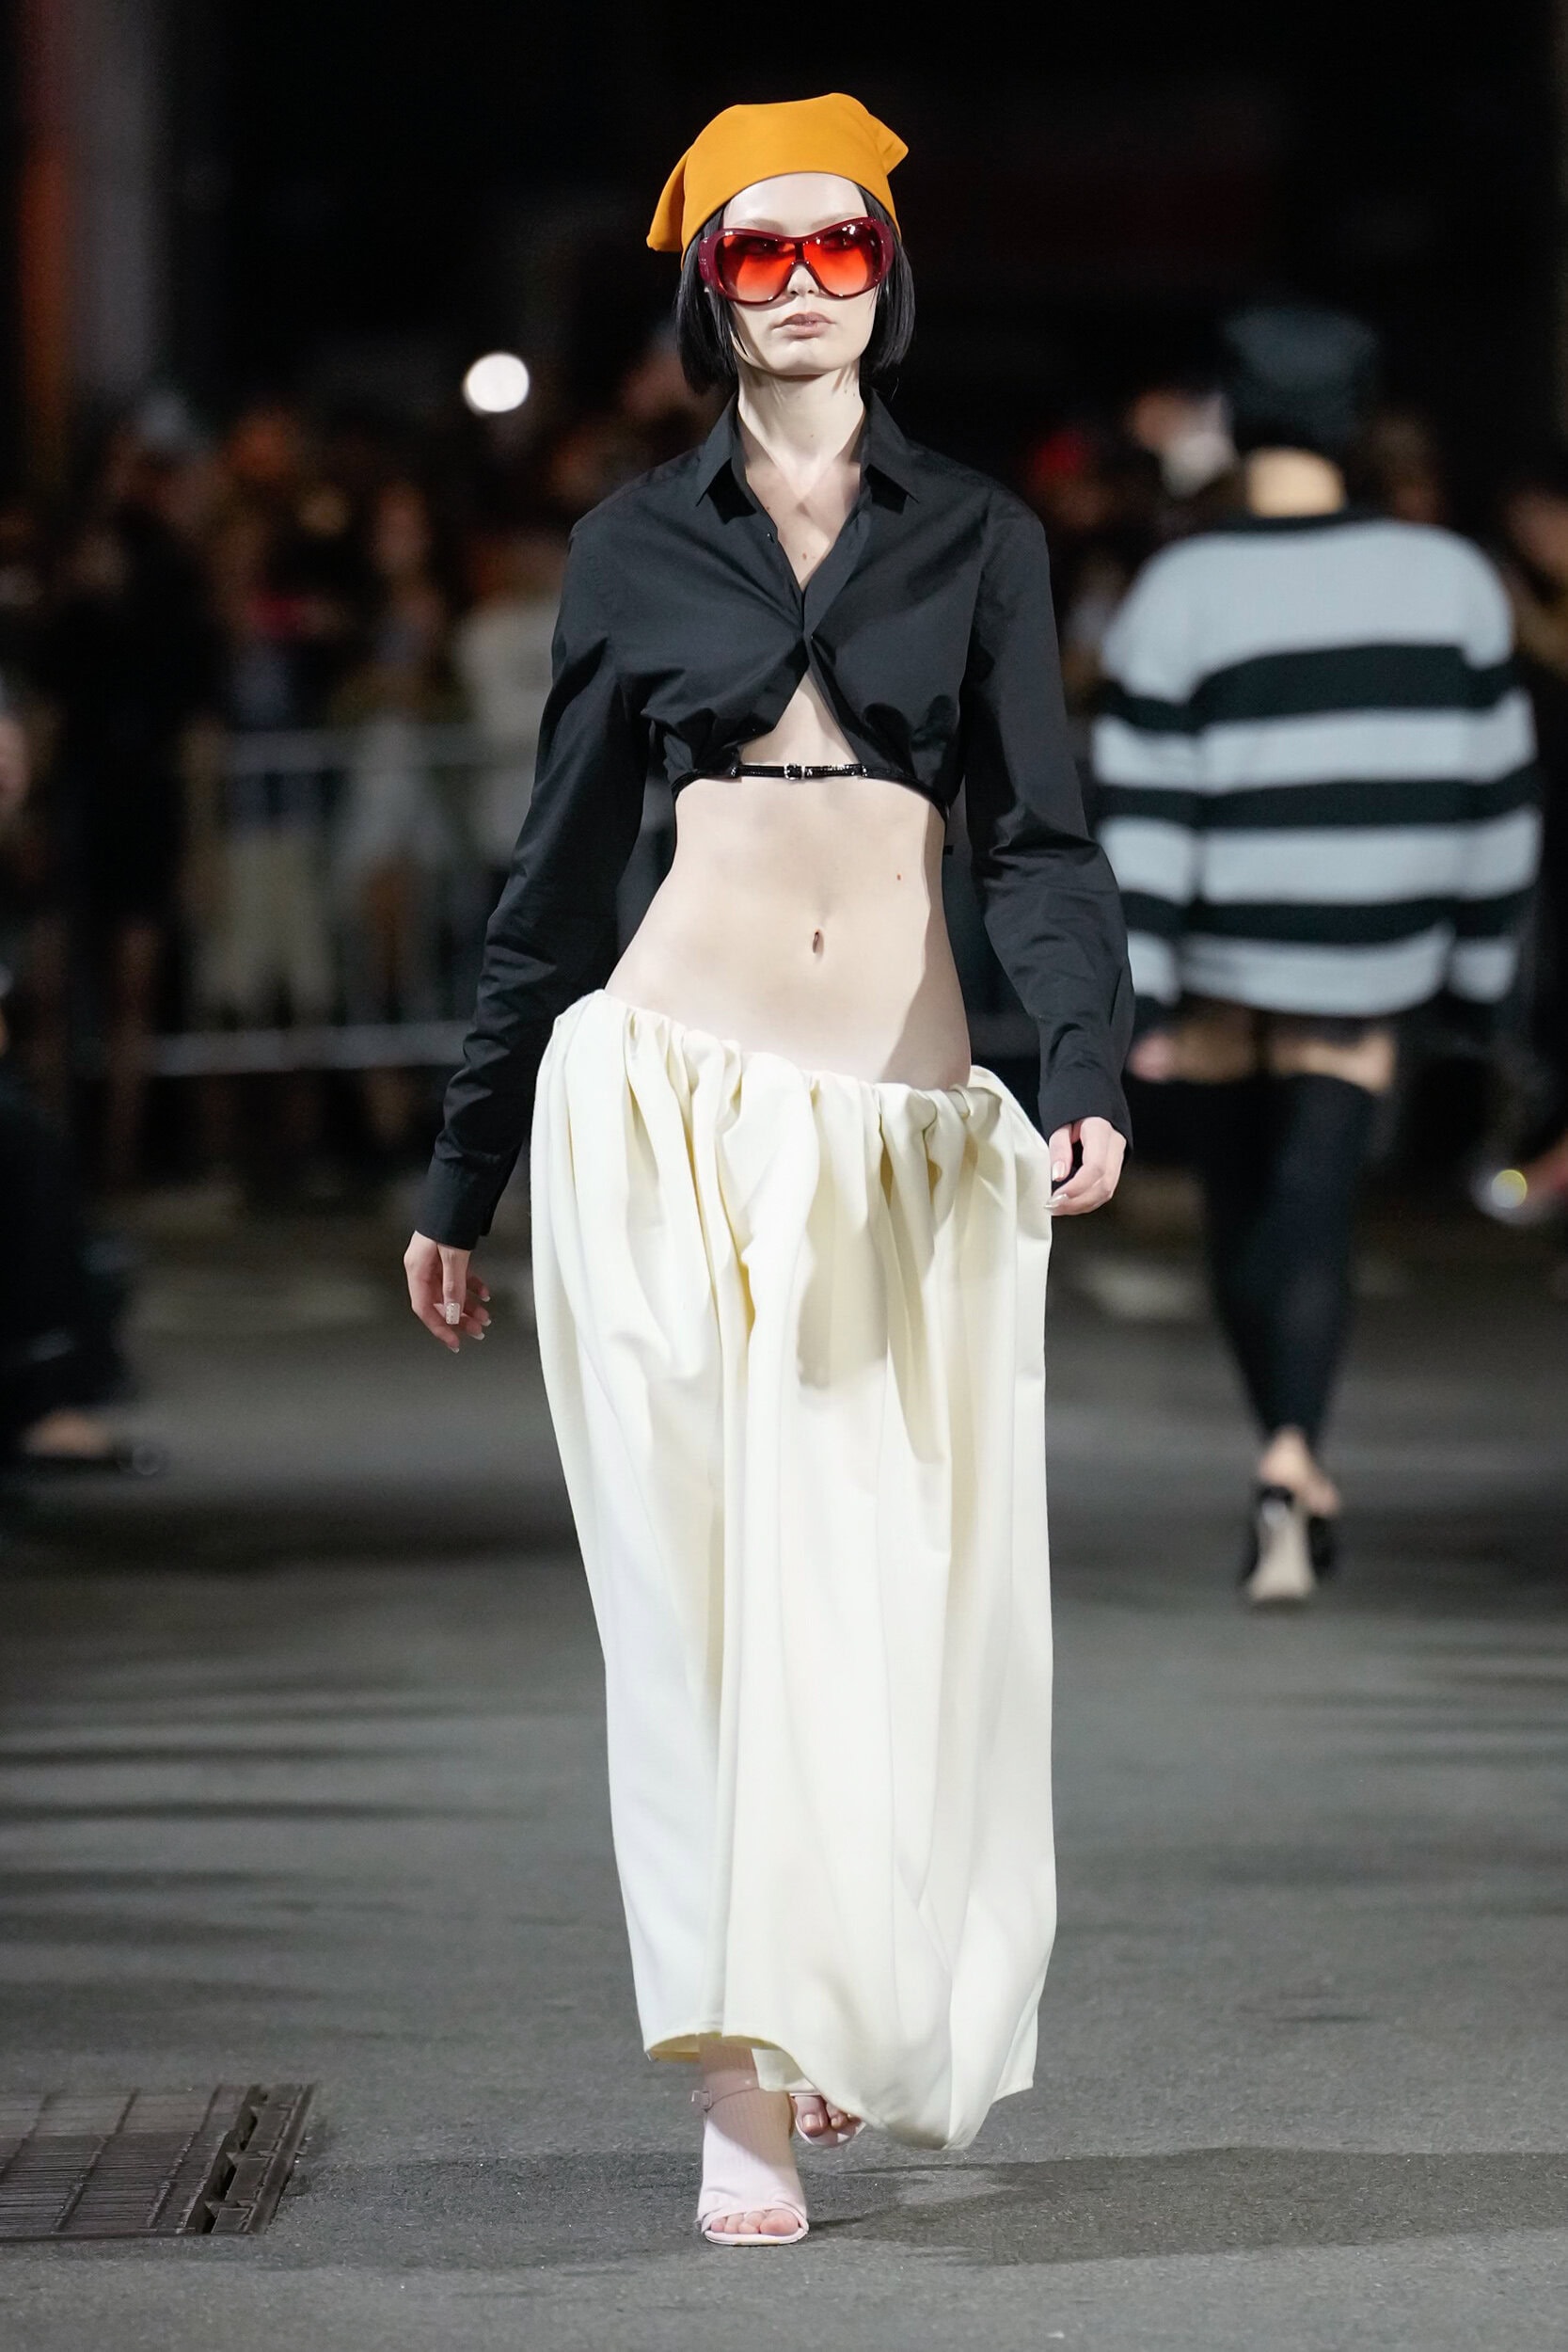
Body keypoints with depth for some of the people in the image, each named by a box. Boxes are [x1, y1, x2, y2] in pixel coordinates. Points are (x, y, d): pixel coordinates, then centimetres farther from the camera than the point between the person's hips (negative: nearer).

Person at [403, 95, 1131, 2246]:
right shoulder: (636, 547, 8)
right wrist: (460, 1181, 13)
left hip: (905, 1117, 1)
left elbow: (1039, 840, 0)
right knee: (710, 1580, -7)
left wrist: (1088, 1071, -19)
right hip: (670, 1093, -1)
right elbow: (557, 874, 12)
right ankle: (746, 2090, -8)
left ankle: (866, 2022, 24)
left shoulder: (977, 538, 8)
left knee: (901, 1587, 3)